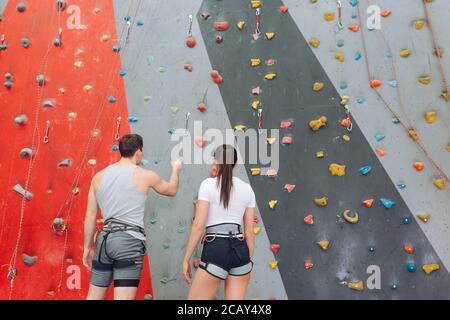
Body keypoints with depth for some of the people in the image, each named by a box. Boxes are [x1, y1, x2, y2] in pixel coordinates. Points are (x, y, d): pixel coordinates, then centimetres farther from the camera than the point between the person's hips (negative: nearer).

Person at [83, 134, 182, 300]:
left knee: (93, 297, 15)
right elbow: (172, 190, 18)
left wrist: (87, 247, 19)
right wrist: (175, 169, 37)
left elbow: (90, 216, 10)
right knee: (123, 297, -4)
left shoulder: (99, 176, 9)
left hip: (104, 239, 5)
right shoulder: (145, 175, -1)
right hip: (130, 241, -5)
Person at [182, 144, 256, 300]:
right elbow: (249, 231, 10)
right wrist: (249, 263, 18)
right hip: (240, 251, 5)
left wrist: (186, 259, -2)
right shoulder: (247, 189, 8)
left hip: (215, 251, -5)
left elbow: (198, 225, -9)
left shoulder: (208, 184, -4)